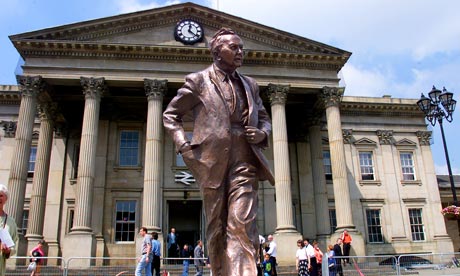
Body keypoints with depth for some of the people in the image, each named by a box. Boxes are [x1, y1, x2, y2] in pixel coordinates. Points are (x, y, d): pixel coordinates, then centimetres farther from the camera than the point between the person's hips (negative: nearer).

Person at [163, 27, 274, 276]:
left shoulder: (249, 85, 18)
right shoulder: (198, 81, 7)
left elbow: (264, 119, 26)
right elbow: (170, 115, 11)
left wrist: (262, 133, 2)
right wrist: (183, 145, -4)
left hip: (244, 162, 2)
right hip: (212, 162, -2)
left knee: (242, 225, -11)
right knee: (216, 228, 7)